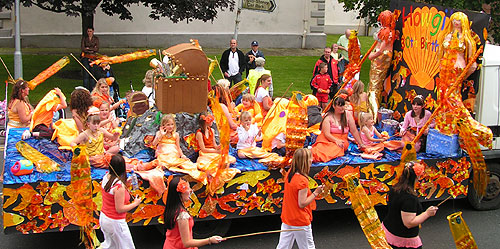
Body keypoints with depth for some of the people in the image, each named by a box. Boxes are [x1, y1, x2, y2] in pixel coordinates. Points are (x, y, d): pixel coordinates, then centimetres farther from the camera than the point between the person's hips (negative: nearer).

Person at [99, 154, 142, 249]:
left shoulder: (106, 177, -5)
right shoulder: (120, 186, -28)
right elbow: (120, 209, -22)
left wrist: (125, 183, 8)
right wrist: (135, 203, -11)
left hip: (103, 218, 8)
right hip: (115, 222, -8)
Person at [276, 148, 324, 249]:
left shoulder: (289, 174, -1)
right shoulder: (303, 181, -24)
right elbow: (302, 204, -21)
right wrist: (316, 193, -14)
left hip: (286, 219, 7)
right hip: (300, 221, -7)